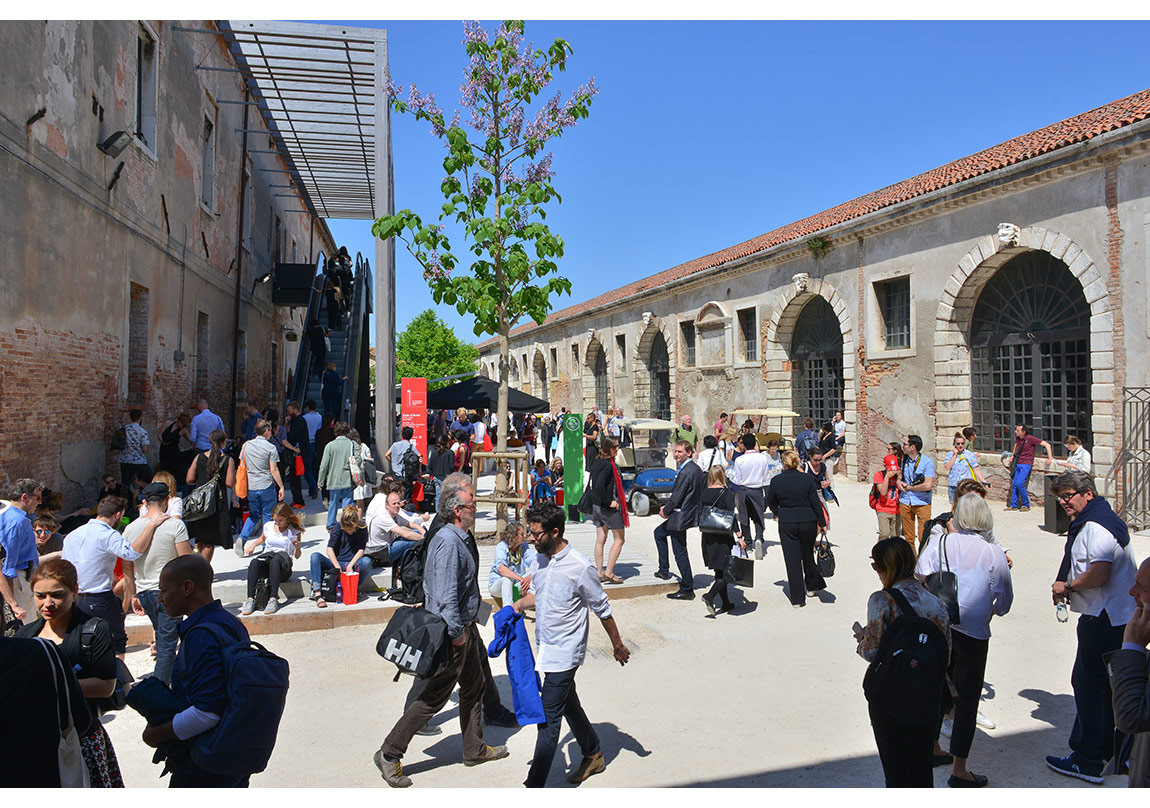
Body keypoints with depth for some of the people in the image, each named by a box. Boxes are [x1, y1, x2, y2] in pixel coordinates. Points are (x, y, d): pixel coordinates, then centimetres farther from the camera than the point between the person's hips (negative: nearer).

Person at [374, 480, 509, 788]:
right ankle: (389, 754, 11)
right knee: (434, 698, -1)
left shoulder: (455, 538, 11)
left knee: (474, 687, 19)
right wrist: (456, 632, -22)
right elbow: (446, 594, -28)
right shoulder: (448, 541, -23)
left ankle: (474, 749, 33)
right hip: (454, 629, -10)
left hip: (464, 628, 10)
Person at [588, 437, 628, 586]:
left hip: (597, 505, 9)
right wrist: (610, 501, -20)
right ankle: (609, 573, 3)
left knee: (600, 540, 12)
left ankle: (600, 573, 16)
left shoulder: (596, 462, 7)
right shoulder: (608, 465, -20)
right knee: (619, 539, 4)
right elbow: (600, 486, -30)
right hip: (610, 508, -8)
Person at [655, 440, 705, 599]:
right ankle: (664, 570, 31)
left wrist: (665, 511, -4)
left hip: (680, 517, -11)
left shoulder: (685, 473, -23)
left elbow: (676, 498, -22)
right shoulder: (697, 469, 7)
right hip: (689, 513, 11)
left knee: (680, 553, -1)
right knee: (659, 533, 26)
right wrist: (667, 508, 13)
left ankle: (687, 590, 8)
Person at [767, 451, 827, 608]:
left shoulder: (776, 481, -6)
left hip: (787, 524, -1)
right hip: (808, 521, 1)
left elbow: (771, 502, 7)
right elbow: (816, 502, -4)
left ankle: (797, 598, 7)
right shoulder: (807, 479, -5)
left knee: (792, 559, 4)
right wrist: (822, 523, 5)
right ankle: (811, 586, 36)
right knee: (808, 554, 23)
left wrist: (777, 512, 28)